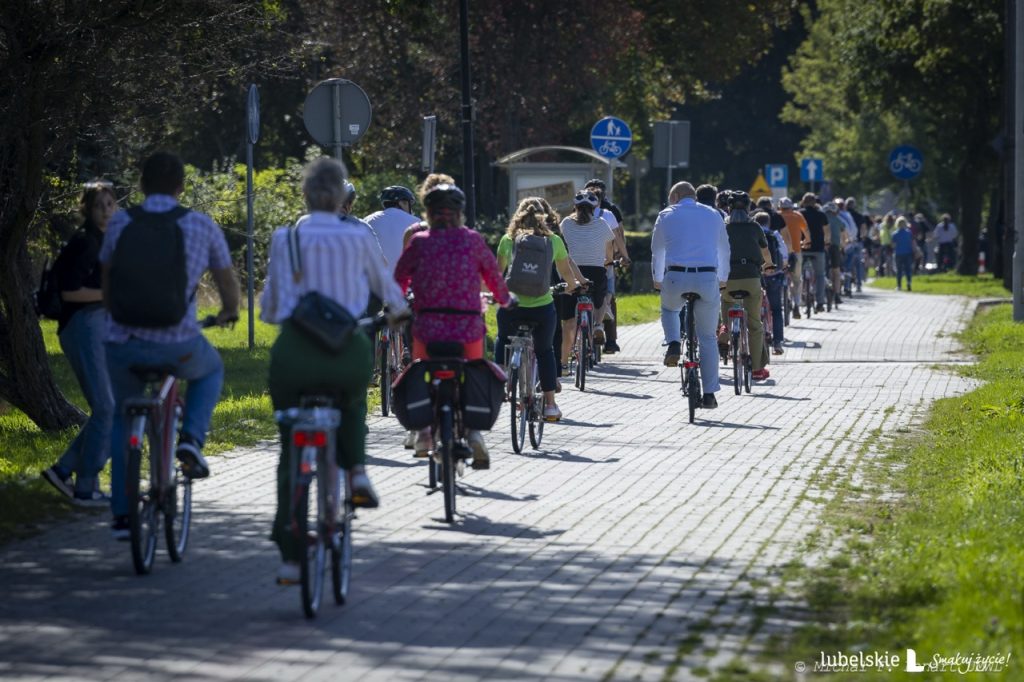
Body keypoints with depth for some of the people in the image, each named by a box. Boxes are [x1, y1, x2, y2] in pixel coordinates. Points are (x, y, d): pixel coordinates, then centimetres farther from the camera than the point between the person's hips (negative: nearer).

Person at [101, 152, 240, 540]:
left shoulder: (120, 224, 5)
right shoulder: (201, 226, 1)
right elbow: (228, 284, 13)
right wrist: (229, 313, 36)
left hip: (122, 344, 1)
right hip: (178, 345, -1)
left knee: (123, 418, 25)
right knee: (210, 370, 33)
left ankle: (121, 515, 20)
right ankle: (191, 438, 10)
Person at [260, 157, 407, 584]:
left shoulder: (284, 238, 5)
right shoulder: (357, 238, 5)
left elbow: (270, 307, 7)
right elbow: (384, 283, 22)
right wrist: (397, 310, 44)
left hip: (294, 353, 0)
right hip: (349, 352, 0)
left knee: (291, 455, 11)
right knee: (351, 403, 37)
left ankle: (290, 556, 2)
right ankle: (356, 471, 13)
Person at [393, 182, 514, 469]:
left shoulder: (419, 242, 1)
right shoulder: (472, 240, 3)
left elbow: (399, 280, 8)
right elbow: (493, 273, 15)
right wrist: (504, 298, 35)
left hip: (428, 326, -1)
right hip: (468, 326, 1)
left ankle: (424, 427, 6)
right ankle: (473, 429, -3)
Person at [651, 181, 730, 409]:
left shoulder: (666, 215, 11)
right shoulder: (713, 215, 16)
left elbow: (657, 251, 20)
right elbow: (724, 249, 25)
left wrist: (657, 280, 35)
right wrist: (723, 278, 40)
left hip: (676, 277, -1)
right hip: (707, 278, 1)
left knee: (669, 309, 33)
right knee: (708, 338, 10)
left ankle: (673, 344, 5)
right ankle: (709, 394, 9)